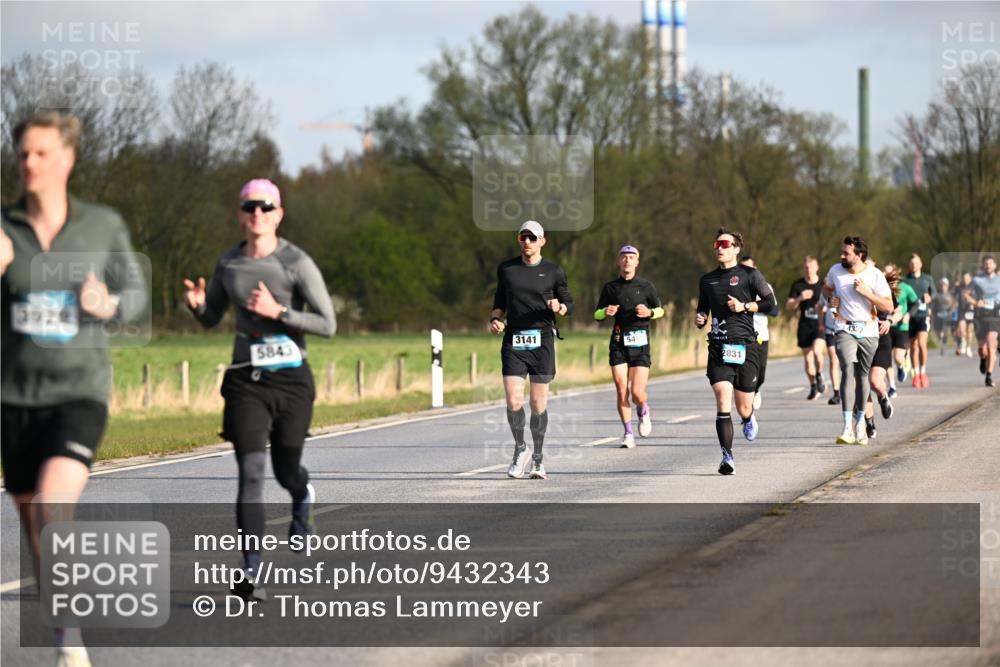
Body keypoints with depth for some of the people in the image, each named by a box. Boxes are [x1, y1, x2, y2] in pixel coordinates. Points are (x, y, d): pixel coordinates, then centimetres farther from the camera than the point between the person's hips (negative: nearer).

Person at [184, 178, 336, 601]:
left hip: (292, 379, -2)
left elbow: (327, 324, -8)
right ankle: (251, 571, -13)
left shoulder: (297, 263, -6)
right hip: (246, 380, 2)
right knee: (250, 474, -11)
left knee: (286, 470, 11)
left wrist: (278, 312, -19)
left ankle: (303, 499, 50)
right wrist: (197, 303, -4)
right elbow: (211, 319, 19)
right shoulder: (228, 265, 6)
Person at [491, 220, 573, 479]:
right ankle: (520, 450, 11)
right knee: (513, 401, -10)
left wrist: (559, 307, -14)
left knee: (539, 404, 1)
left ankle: (538, 458, 14)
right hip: (513, 342, 1)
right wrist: (495, 319, -1)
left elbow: (569, 307, 9)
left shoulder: (554, 272, 4)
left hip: (542, 341, -1)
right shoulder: (506, 269, 9)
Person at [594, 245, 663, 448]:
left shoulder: (646, 286, 4)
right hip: (618, 343, 1)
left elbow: (660, 310, 14)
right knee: (621, 391, -5)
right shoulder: (610, 287, 7)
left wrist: (649, 312, -8)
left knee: (637, 393, -9)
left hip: (640, 342, -1)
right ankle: (628, 434, 7)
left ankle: (644, 412, 26)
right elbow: (597, 315, 13)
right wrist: (605, 312, -10)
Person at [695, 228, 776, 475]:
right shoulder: (707, 280, 15)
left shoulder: (749, 275, 3)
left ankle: (749, 419, 43)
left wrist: (744, 306, -10)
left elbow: (770, 302, 1)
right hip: (718, 346, 2)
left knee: (743, 408, 4)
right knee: (723, 400, -16)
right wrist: (700, 319, 3)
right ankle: (727, 457, -18)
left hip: (745, 345, -2)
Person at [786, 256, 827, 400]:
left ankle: (819, 376, 0)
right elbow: (788, 306, 3)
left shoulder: (824, 285, 1)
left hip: (821, 324, -3)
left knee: (817, 350, -25)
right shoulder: (797, 285, 4)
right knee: (808, 359, 6)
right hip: (804, 326, 3)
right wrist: (800, 299, -15)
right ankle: (813, 387, 23)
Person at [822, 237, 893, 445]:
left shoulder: (875, 275, -7)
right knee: (848, 369, -19)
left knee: (862, 375, 8)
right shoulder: (836, 270, 0)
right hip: (844, 329, 0)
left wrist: (865, 292, -19)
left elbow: (888, 306, -10)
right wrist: (830, 299, 5)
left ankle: (860, 421, 28)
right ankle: (848, 427, -25)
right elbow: (826, 287, 24)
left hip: (868, 331, 0)